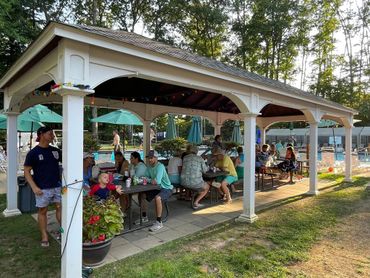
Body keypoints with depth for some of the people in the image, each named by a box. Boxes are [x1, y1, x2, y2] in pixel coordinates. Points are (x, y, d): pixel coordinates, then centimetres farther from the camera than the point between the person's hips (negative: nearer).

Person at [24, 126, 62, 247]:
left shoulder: (56, 150, 5)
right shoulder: (33, 153, -6)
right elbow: (26, 171, -5)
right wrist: (34, 187, -14)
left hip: (58, 186, 4)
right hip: (43, 188, -3)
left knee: (60, 208, 8)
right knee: (42, 211, 8)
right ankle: (44, 236, 21)